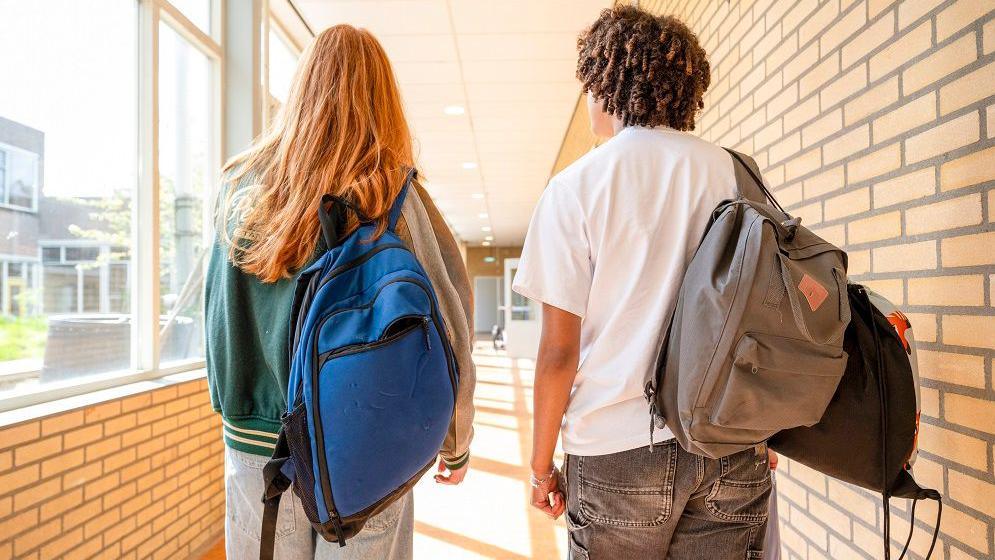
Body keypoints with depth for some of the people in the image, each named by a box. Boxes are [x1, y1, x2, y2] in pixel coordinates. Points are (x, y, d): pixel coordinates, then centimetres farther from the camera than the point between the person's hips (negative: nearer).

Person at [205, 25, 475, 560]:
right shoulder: (397, 199, -12)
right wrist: (456, 445, 4)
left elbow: (217, 324, 5)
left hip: (254, 442, 3)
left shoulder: (241, 190, -3)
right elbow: (448, 333, -9)